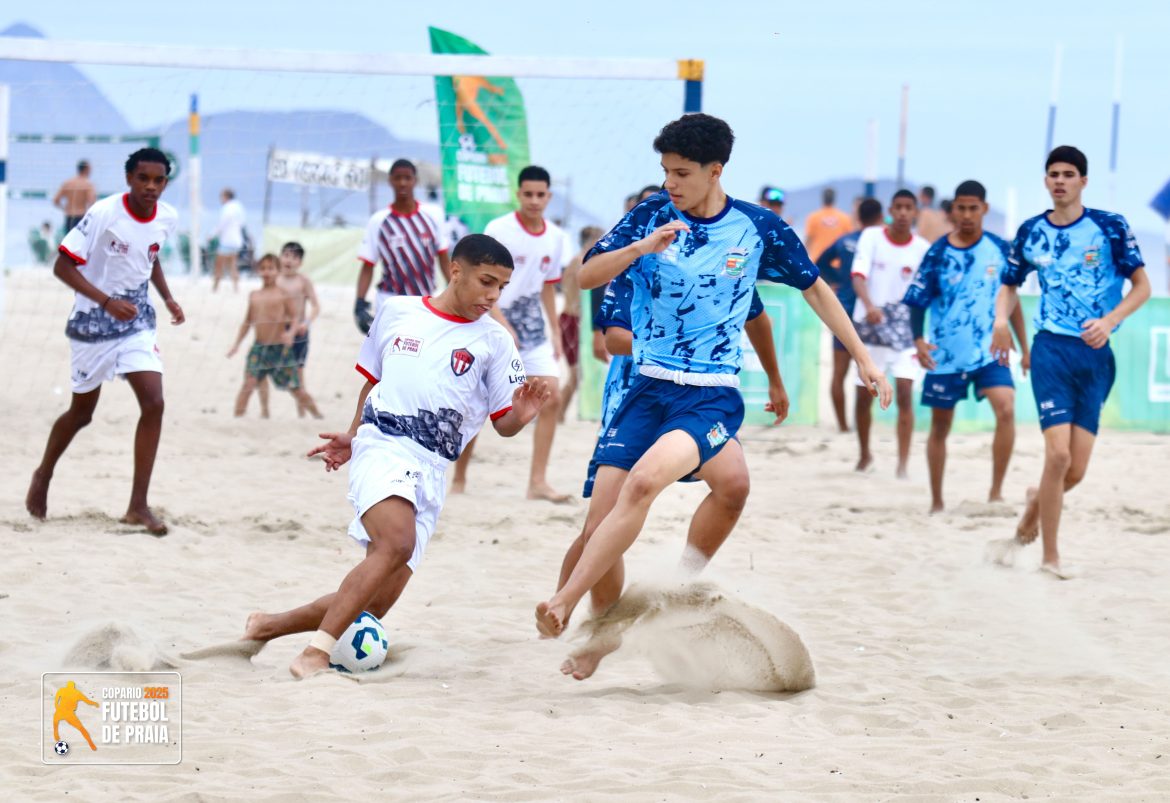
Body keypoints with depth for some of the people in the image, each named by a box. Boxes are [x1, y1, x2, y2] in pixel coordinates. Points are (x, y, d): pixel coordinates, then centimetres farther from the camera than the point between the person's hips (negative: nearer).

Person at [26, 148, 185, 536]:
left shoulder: (166, 218, -3)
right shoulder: (104, 213, -21)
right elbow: (63, 266, -20)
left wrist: (168, 298, 4)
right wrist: (107, 302, -29)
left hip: (137, 321, 4)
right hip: (93, 324, -4)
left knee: (154, 404, -13)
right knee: (82, 412, 10)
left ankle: (138, 506, -8)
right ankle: (43, 475, 39)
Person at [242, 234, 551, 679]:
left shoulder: (494, 341, 7)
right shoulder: (395, 312, 10)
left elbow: (502, 424, 6)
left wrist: (520, 416, -15)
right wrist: (352, 435, 18)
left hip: (431, 471, 3)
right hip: (382, 446, -3)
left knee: (372, 606, -1)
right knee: (397, 542, -34)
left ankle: (269, 625, 21)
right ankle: (316, 650, -32)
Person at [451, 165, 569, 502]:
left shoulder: (555, 237, 6)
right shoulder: (499, 230, -11)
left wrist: (555, 332, 14)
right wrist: (502, 324, -24)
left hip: (534, 330, 5)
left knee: (552, 396, -8)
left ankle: (537, 482, -6)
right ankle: (458, 479, 12)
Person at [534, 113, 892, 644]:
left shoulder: (758, 228, 0)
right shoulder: (652, 216, 2)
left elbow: (814, 289, 13)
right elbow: (587, 276, -4)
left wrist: (862, 356, 12)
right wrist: (639, 248, -22)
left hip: (712, 395, -3)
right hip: (647, 386, 3)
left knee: (644, 481, -30)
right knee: (601, 516, -9)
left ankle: (564, 603, -30)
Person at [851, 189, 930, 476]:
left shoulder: (922, 248, 0)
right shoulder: (871, 237, -4)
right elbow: (859, 274, -16)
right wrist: (869, 304, -34)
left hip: (905, 327, 0)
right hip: (870, 324, 0)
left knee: (905, 393, -13)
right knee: (865, 395, 8)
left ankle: (903, 464, -12)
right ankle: (865, 455, 30)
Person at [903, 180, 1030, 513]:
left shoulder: (1000, 249, 1)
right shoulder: (938, 253, -5)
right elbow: (918, 303, -2)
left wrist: (1025, 348, 11)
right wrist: (918, 340, -19)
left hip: (989, 351, 0)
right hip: (945, 354, 0)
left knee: (1006, 409, -22)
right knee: (940, 427, 9)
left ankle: (996, 492, -13)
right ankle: (936, 502, 23)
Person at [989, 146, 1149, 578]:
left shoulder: (1111, 227, -1)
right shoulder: (1031, 232, 5)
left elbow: (1142, 286, 1)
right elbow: (1010, 285, 18)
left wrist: (1109, 321, -15)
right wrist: (1001, 320, -3)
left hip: (1096, 355, 0)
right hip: (1052, 349, 0)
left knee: (1076, 471, 0)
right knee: (1058, 454, -15)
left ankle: (1037, 504, 36)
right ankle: (1050, 556, 1)